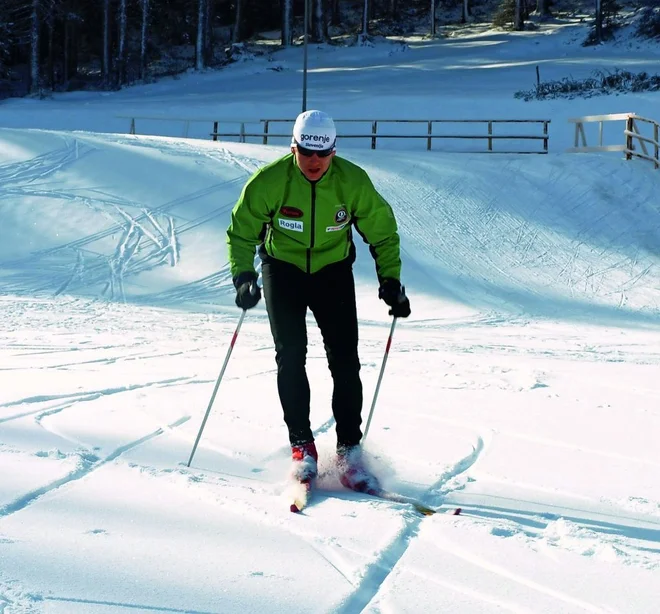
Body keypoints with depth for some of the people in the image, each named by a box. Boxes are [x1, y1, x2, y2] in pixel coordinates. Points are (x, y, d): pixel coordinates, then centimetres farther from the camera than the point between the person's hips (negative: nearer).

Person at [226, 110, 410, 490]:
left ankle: (349, 449, 3)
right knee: (291, 357, -9)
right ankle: (302, 445, 2)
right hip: (283, 269, -1)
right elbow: (242, 232, -10)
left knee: (345, 361, -6)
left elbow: (383, 232, -5)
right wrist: (244, 277, -23)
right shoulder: (270, 181, -21)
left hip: (333, 270, 1)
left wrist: (390, 280, -12)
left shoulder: (353, 182, -18)